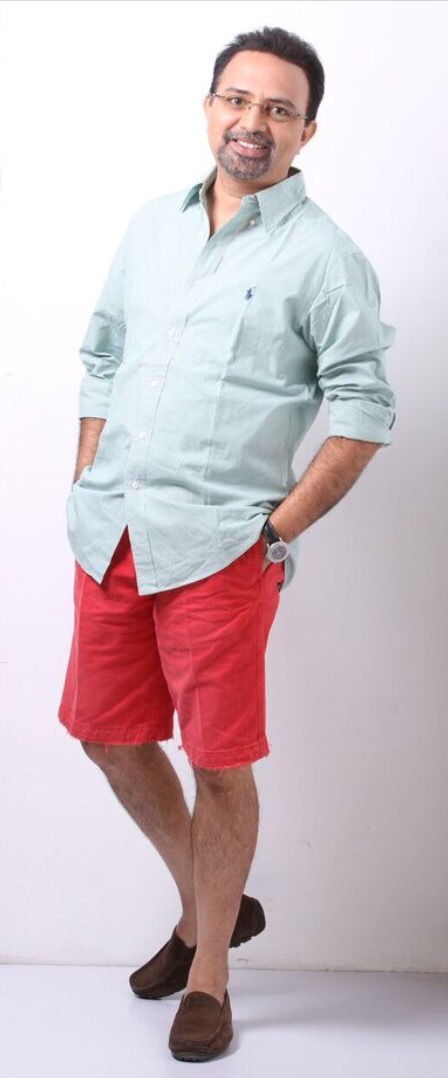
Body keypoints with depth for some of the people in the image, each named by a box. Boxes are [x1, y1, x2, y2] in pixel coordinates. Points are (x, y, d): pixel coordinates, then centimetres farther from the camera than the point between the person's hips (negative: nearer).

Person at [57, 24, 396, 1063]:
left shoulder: (323, 255, -4)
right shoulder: (153, 224, 14)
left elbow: (366, 411, -6)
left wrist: (283, 526, -11)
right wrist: (86, 487, 11)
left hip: (218, 547, -6)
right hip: (108, 535, 6)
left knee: (220, 762, 2)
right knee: (108, 731, 14)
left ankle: (209, 972, 23)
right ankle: (209, 907, 36)